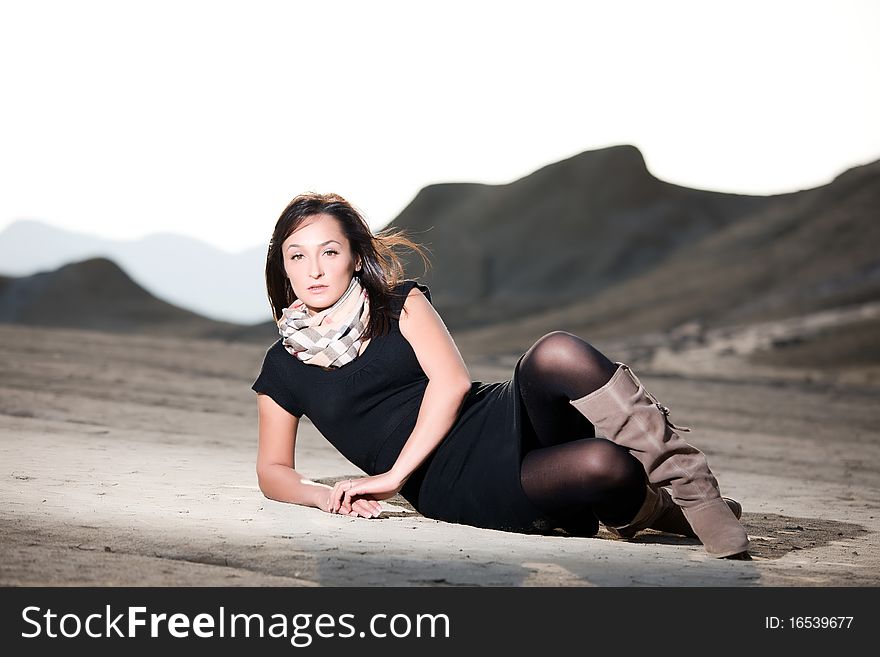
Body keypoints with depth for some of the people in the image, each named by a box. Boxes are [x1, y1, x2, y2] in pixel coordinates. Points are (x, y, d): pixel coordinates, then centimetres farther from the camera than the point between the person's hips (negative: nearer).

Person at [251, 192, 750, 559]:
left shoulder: (400, 303, 10)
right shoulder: (284, 368, 11)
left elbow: (451, 382, -5)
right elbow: (273, 471, 15)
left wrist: (393, 475, -14)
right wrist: (325, 495, -8)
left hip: (502, 418, 2)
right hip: (456, 491, -2)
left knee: (556, 354, -36)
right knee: (605, 467, -37)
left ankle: (697, 496, -22)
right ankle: (668, 510, -4)